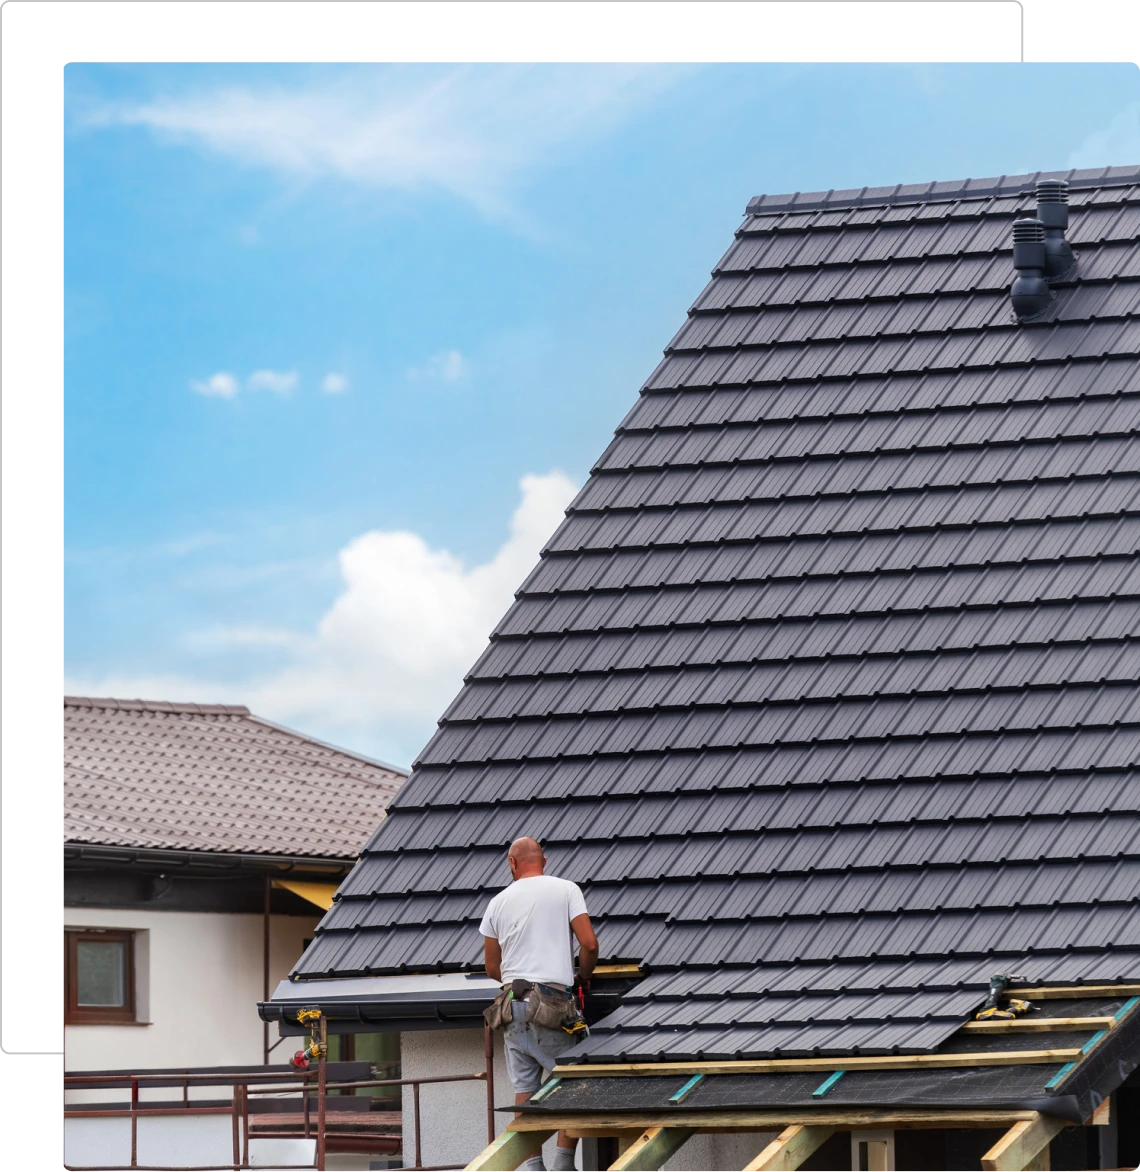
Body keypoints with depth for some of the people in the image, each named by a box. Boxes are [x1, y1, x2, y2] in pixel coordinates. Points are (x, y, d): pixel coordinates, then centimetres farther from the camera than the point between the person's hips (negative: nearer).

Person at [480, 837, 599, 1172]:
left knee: (524, 1090, 5)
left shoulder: (499, 902, 12)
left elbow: (492, 968, 16)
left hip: (513, 1000, 4)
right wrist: (583, 975, 13)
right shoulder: (566, 890, 2)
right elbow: (589, 943, -6)